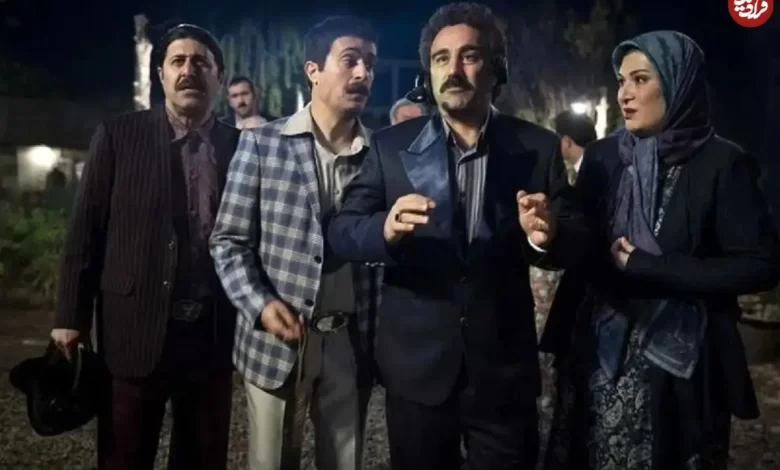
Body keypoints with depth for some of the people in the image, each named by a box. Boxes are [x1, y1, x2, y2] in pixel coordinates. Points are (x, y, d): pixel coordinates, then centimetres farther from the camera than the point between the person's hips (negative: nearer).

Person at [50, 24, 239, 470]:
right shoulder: (118, 135, 1)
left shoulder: (241, 145, 4)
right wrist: (72, 316, -3)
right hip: (135, 330, -1)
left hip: (213, 334, 2)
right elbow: (85, 229, 0)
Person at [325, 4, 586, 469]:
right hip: (416, 366, 1)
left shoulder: (537, 147, -1)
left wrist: (548, 235, -23)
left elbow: (576, 243, 1)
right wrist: (386, 229, -27)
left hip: (504, 369, 0)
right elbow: (340, 231, -5)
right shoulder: (391, 145, -1)